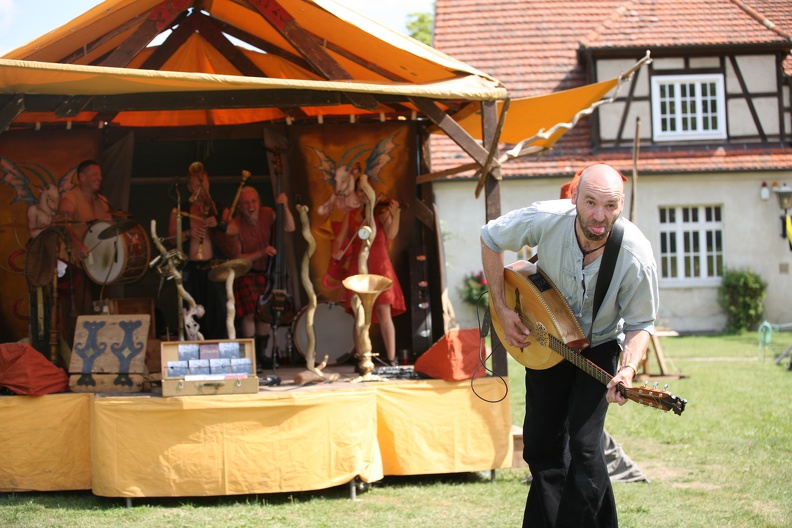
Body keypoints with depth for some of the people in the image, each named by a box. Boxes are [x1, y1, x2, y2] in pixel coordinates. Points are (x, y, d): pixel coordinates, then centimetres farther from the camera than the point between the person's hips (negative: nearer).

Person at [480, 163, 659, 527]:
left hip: (599, 346, -2)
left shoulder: (637, 257, -31)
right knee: (541, 444, 9)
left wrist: (628, 369, -36)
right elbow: (490, 238, -8)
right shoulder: (546, 219, -28)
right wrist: (501, 309, -11)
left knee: (584, 445, -16)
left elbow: (639, 323, -16)